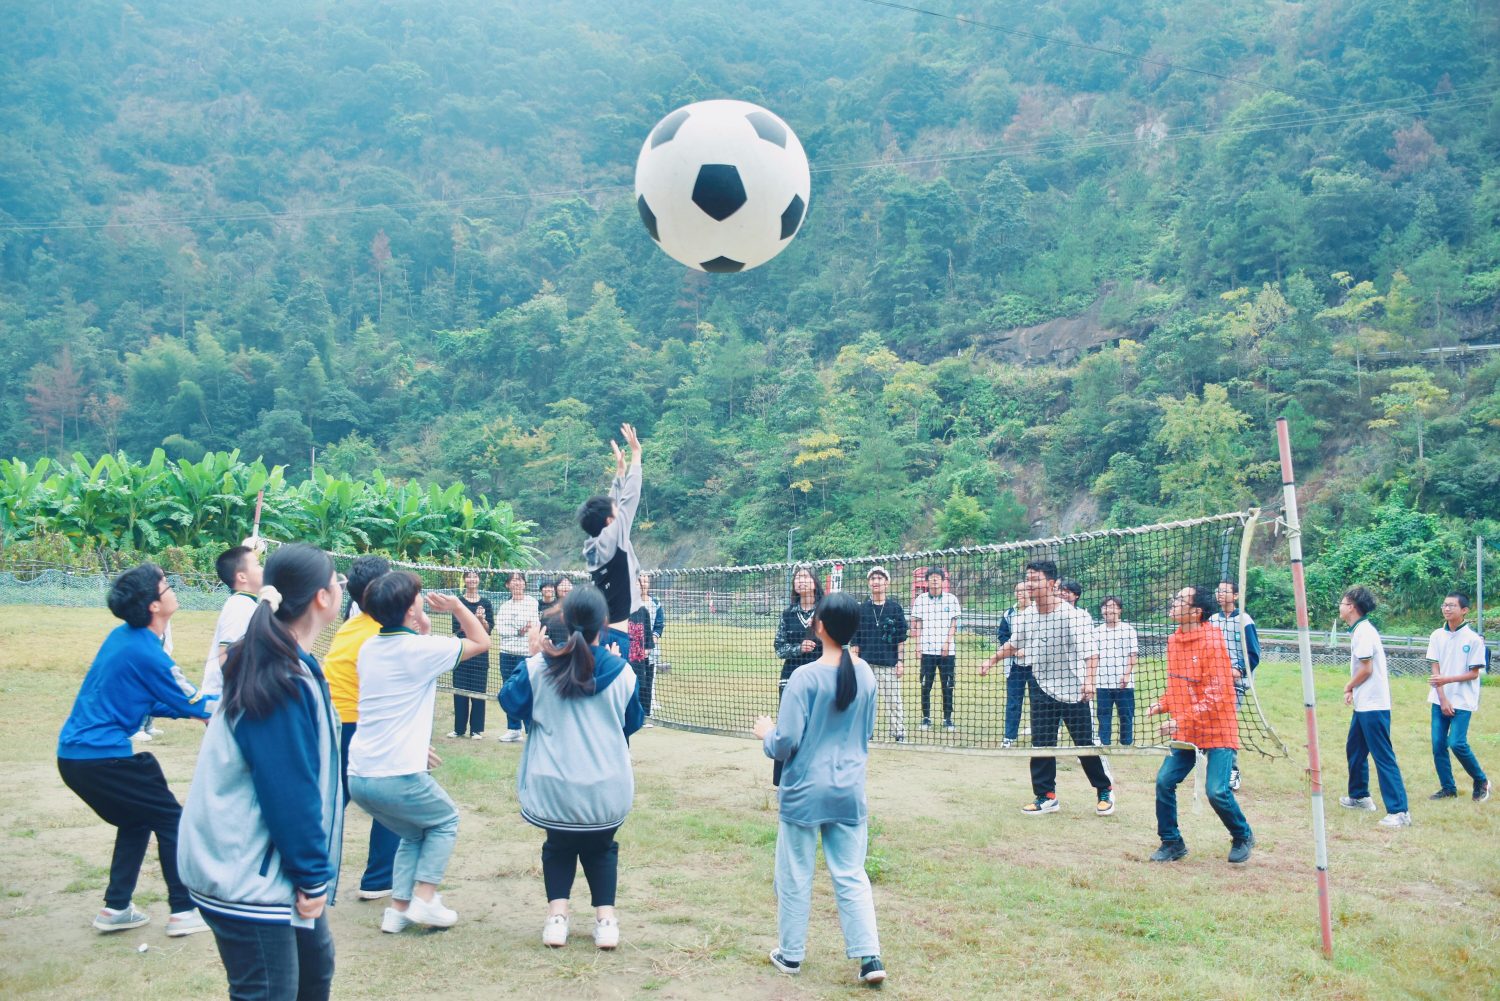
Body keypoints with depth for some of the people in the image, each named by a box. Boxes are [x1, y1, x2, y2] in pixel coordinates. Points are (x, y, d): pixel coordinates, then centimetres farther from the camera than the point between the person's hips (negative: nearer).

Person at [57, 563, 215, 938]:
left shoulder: (123, 637, 8)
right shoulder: (147, 654, -19)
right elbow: (194, 704, -8)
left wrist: (194, 709, 16)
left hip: (73, 753, 9)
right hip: (102, 757, -9)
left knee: (136, 820, 23)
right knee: (170, 819, 4)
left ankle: (115, 909, 24)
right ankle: (183, 911, 7)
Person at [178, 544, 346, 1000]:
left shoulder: (273, 665, 7)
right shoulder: (281, 681, -24)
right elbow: (288, 789, -23)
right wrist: (313, 876, -15)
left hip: (262, 867, 10)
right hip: (248, 879, -10)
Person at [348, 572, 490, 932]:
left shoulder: (368, 648, 10)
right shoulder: (421, 649, -11)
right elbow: (482, 642, 1)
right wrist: (456, 605, 8)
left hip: (359, 775, 7)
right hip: (398, 777, -6)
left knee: (414, 833, 27)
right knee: (445, 822, 21)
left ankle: (398, 909, 17)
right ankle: (424, 900, 9)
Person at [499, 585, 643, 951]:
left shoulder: (539, 667, -12)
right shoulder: (621, 672, -9)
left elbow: (511, 702, 3)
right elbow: (633, 722, 7)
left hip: (554, 788, 0)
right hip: (607, 789, 0)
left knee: (559, 845, 26)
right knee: (601, 847, 25)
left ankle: (557, 912, 10)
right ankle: (605, 917, 13)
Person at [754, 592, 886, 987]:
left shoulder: (806, 677, -18)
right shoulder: (865, 675, -1)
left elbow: (785, 744, -17)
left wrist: (765, 732, 2)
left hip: (804, 793, -4)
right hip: (849, 792, 4)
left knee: (794, 876, 12)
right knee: (851, 877, 11)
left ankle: (791, 953, 23)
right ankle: (869, 956, 6)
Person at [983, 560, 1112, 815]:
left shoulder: (1072, 615, -19)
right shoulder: (1026, 616, -2)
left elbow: (1089, 651, -28)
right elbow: (1013, 645, 18)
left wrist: (1089, 680, -43)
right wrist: (993, 659, 7)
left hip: (1073, 691, -5)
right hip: (1042, 688, 5)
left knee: (1086, 743, 2)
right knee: (1041, 743, 1)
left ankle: (1105, 791, 22)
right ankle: (1046, 795, 11)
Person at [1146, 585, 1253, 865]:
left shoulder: (1211, 642, -18)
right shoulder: (1174, 641, 6)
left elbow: (1215, 696, -20)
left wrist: (1181, 721, -25)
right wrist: (1161, 704, 1)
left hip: (1217, 730, -7)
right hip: (1185, 732, 7)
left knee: (1217, 791, -12)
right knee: (1164, 781, -3)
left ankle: (1242, 837, 16)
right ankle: (1172, 842, 14)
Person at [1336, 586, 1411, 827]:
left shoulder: (1363, 632, -17)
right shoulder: (1360, 630, 14)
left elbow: (1366, 669, -19)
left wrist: (1348, 687, -3)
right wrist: (1352, 689, 4)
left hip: (1373, 706, -11)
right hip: (1364, 705, 11)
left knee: (1384, 757, -10)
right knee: (1354, 749, 21)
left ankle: (1399, 811, -10)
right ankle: (1359, 796, 35)